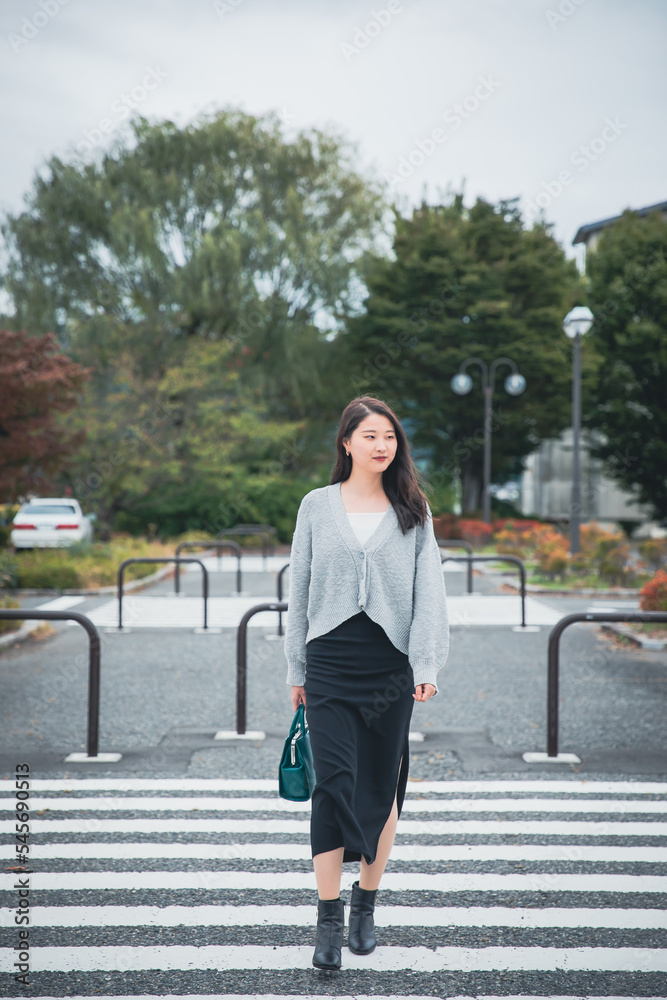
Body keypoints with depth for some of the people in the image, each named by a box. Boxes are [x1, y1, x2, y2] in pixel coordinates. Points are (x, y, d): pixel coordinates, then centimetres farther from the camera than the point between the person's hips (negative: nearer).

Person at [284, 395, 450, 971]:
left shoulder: (413, 512, 6)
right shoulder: (317, 506, 6)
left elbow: (429, 590, 1)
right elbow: (300, 590, 10)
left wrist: (428, 664, -10)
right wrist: (297, 669, 9)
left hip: (391, 664, 1)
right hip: (330, 663, -1)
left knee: (382, 788, 8)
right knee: (334, 784, -9)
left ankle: (366, 906, 24)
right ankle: (329, 922, -3)